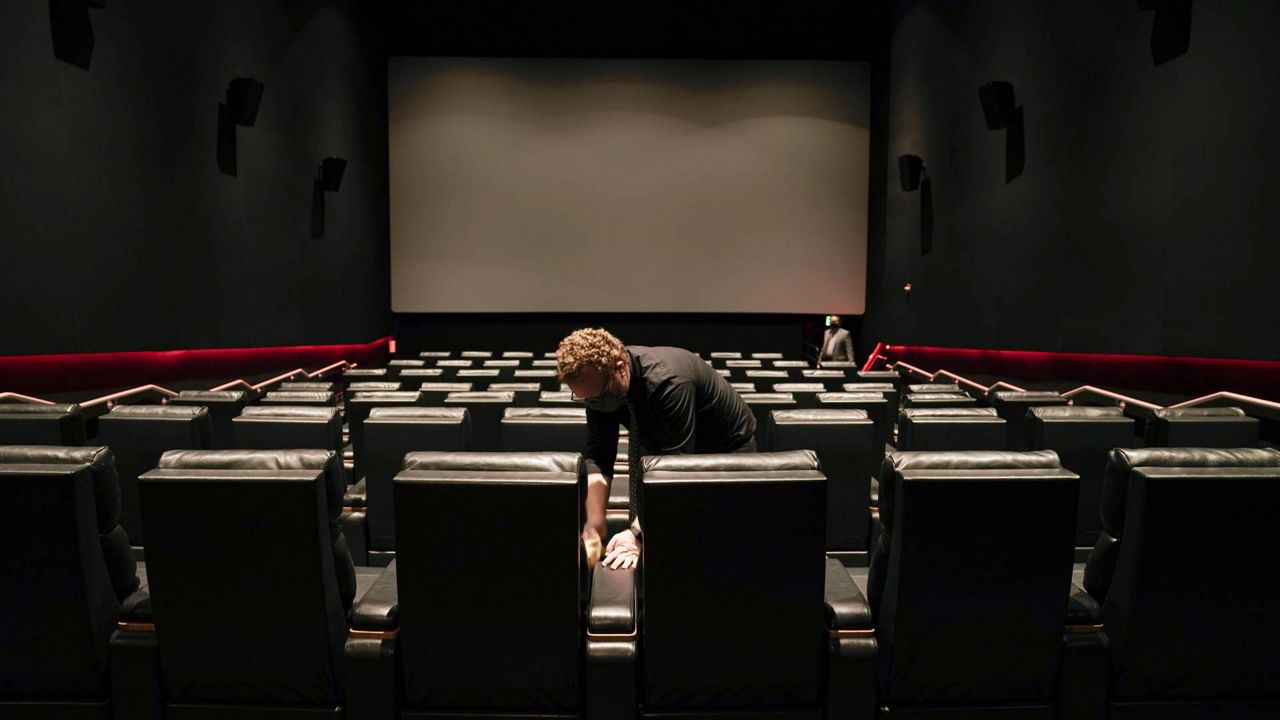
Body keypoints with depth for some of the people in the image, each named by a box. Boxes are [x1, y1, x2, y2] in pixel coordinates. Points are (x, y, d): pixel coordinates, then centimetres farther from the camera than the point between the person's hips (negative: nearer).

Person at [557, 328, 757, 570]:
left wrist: (638, 533, -42)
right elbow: (597, 456, -17)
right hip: (662, 445, 6)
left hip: (727, 448, -6)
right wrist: (594, 522, -29)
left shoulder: (668, 382, -38)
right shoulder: (598, 382, -18)